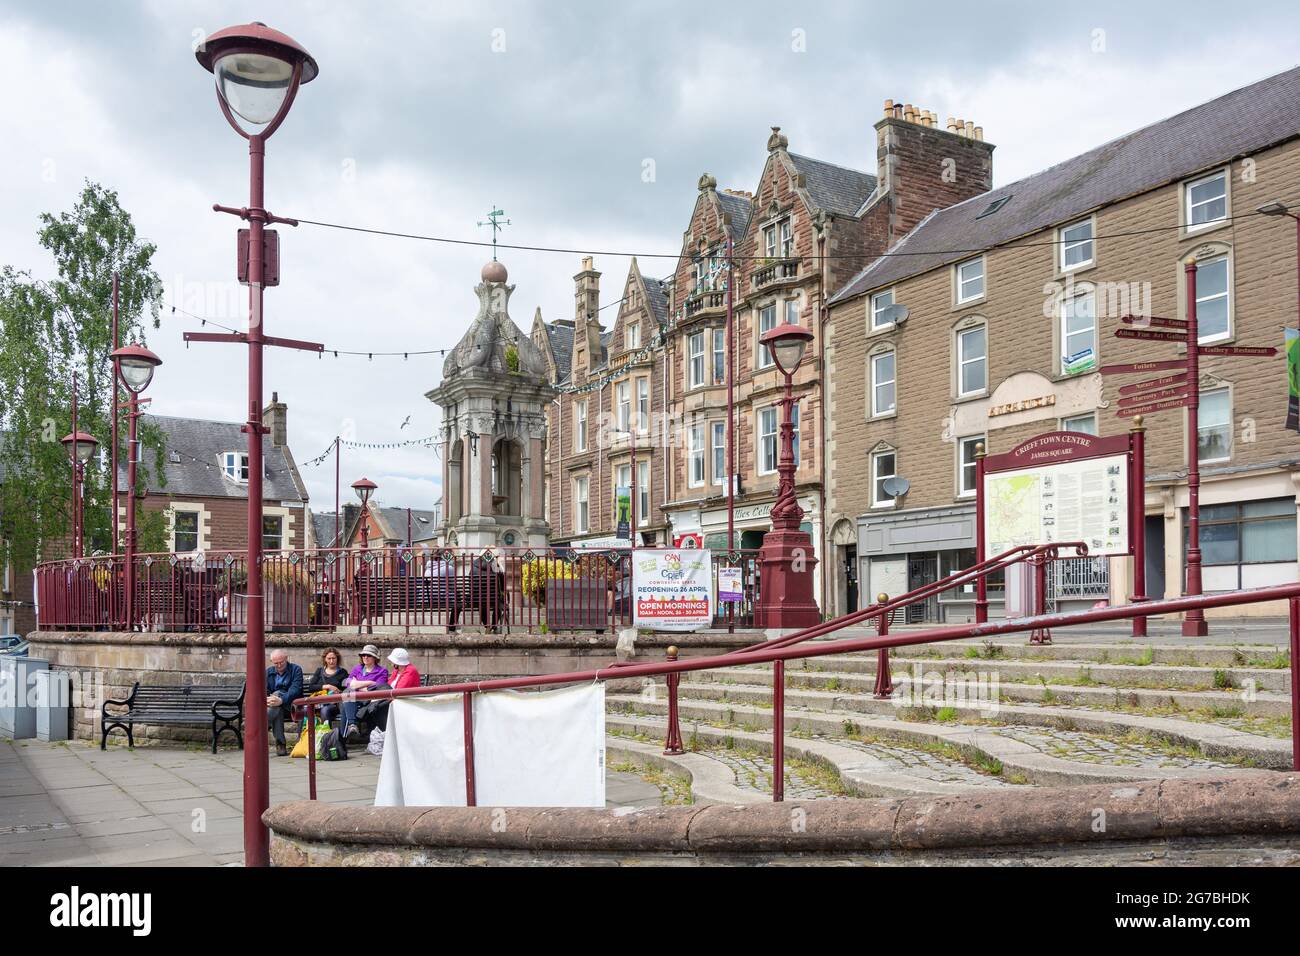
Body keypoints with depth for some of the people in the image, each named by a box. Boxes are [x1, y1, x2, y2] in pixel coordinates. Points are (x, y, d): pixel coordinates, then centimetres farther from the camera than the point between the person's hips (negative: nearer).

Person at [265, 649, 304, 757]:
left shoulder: (296, 669, 3)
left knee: (277, 694, -33)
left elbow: (295, 690, -13)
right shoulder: (268, 672, 16)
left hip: (291, 706, -3)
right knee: (278, 709, -35)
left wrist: (282, 700, -33)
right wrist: (266, 700, -21)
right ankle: (280, 744, -36)